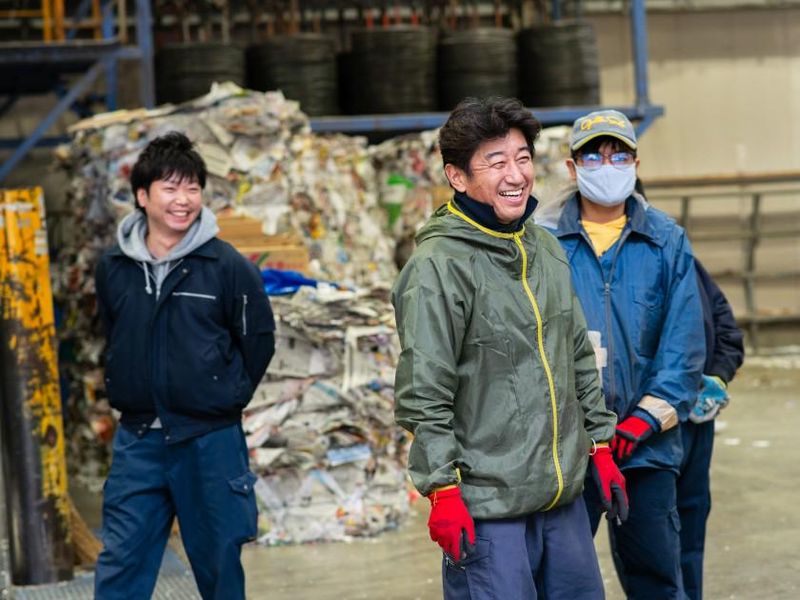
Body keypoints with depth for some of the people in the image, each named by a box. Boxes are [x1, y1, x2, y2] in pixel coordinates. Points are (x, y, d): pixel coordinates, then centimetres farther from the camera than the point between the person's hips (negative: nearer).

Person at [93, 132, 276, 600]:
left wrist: (226, 398, 3)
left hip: (211, 441, -3)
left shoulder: (227, 266, -9)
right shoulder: (114, 268, 1)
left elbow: (259, 340, 0)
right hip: (137, 441, 3)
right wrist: (128, 392, 11)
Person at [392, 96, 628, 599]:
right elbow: (422, 396, -15)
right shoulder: (439, 267, -14)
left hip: (565, 496, 7)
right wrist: (444, 492, -16)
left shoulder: (547, 249, 10)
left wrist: (600, 444, 17)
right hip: (487, 508, -7)